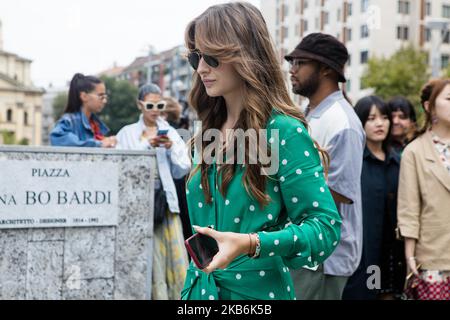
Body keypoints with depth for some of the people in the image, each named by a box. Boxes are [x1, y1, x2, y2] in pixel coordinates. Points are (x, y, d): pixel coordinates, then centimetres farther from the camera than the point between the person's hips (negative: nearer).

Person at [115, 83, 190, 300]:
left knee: (177, 259, -3)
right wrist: (147, 145, -13)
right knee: (150, 263, -3)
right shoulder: (127, 133, 7)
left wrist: (171, 148, -6)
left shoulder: (170, 132, 12)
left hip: (165, 199, 2)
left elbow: (182, 170, 9)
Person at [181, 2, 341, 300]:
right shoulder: (209, 133, 5)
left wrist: (250, 244, -29)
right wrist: (193, 283, 11)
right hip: (200, 288, 6)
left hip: (257, 291, -6)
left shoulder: (283, 131, -15)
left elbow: (325, 225, -18)